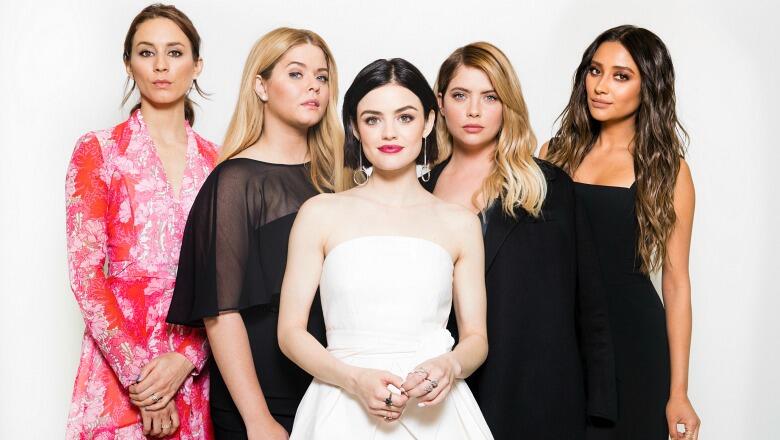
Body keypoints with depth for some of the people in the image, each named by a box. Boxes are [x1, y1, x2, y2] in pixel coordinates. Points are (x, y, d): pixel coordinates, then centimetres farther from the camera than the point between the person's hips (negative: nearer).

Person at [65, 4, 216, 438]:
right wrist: (138, 374, -14)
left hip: (196, 366, 3)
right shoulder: (98, 151, -1)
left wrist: (187, 358, -12)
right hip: (120, 362, -2)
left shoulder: (215, 162, 7)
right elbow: (86, 272, -8)